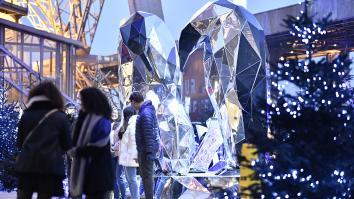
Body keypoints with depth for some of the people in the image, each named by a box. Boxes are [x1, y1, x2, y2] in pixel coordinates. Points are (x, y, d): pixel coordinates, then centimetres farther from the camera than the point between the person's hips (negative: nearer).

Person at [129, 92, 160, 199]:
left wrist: (149, 152, -23)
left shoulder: (145, 113, -20)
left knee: (147, 175, -5)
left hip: (146, 150, -10)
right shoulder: (148, 110, 12)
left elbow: (149, 134, -23)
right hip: (144, 149, 10)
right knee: (144, 174, 18)